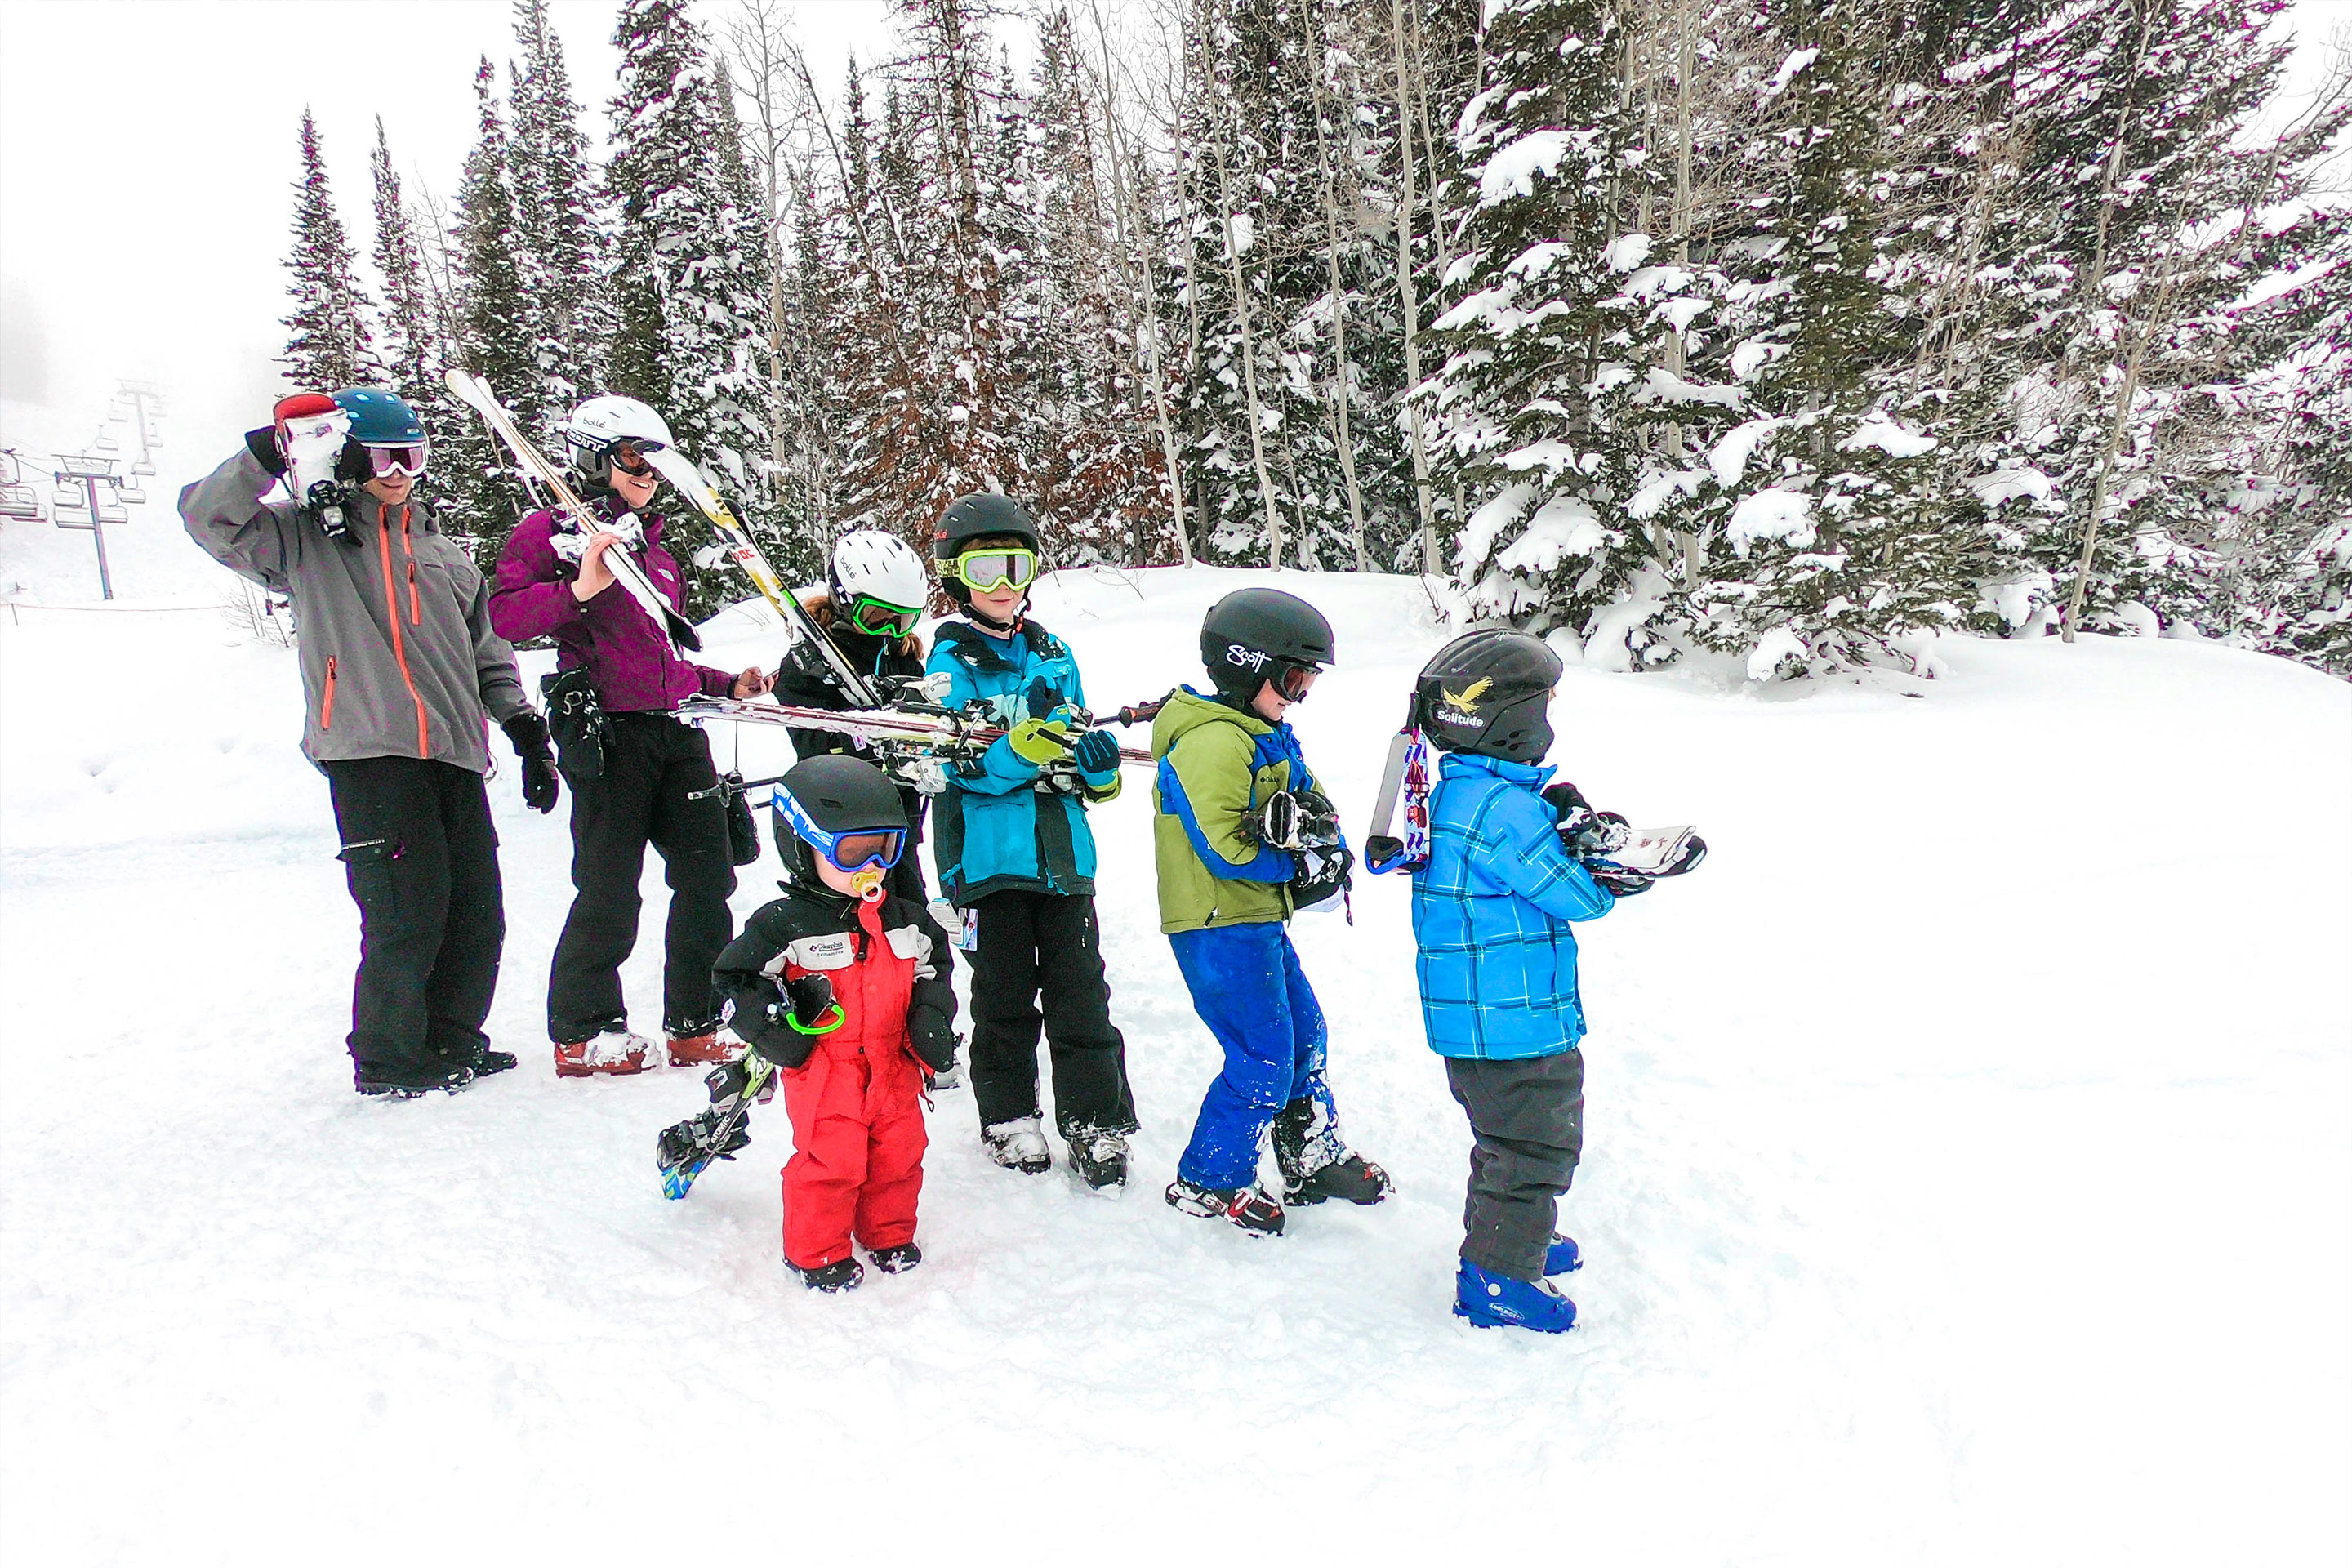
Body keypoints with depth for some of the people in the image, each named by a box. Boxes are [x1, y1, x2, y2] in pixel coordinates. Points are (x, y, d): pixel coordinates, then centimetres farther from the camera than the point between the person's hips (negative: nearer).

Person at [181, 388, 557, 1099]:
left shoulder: (441, 549, 24)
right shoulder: (306, 539, 9)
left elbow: (487, 651, 24)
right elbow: (208, 515, -6)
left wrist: (526, 730, 16)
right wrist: (273, 452, -16)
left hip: (453, 751, 5)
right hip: (370, 752, -5)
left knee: (476, 913, 5)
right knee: (408, 917, -7)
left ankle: (452, 1043, 22)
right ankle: (387, 1062, 10)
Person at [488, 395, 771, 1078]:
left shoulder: (655, 552, 24)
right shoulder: (551, 533, 1)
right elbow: (505, 615, -14)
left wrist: (727, 684, 18)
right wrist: (577, 590, -27)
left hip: (677, 733, 7)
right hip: (607, 733, -7)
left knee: (708, 879, 5)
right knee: (611, 894, -3)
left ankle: (695, 1027, 17)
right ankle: (581, 1033, 15)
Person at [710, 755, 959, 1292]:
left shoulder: (906, 920, 5)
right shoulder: (786, 924, -12)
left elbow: (933, 968, 18)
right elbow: (736, 981, -7)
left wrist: (932, 1022, 5)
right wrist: (774, 1030, -14)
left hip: (893, 1070, 5)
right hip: (825, 1076, -5)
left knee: (898, 1156, 14)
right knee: (829, 1163, -2)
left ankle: (888, 1235, 36)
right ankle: (817, 1252, 18)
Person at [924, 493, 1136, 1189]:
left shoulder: (1053, 654, 12)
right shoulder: (952, 661, -4)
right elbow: (959, 764, -15)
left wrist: (1097, 763, -1)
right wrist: (1021, 749, -30)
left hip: (1062, 850, 4)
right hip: (990, 854, -4)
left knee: (1081, 993, 6)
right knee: (1005, 996, 8)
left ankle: (1097, 1124, 16)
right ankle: (1009, 1118, 24)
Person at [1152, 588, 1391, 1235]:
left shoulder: (1270, 739, 13)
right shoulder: (1212, 744, -19)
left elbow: (1319, 808, 9)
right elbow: (1220, 849, -25)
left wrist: (1313, 833, -15)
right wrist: (1296, 862, -13)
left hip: (1259, 921, 10)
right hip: (1218, 928, -10)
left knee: (1305, 1036, 19)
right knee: (1264, 1063, -5)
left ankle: (1314, 1157, 36)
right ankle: (1208, 1182, 11)